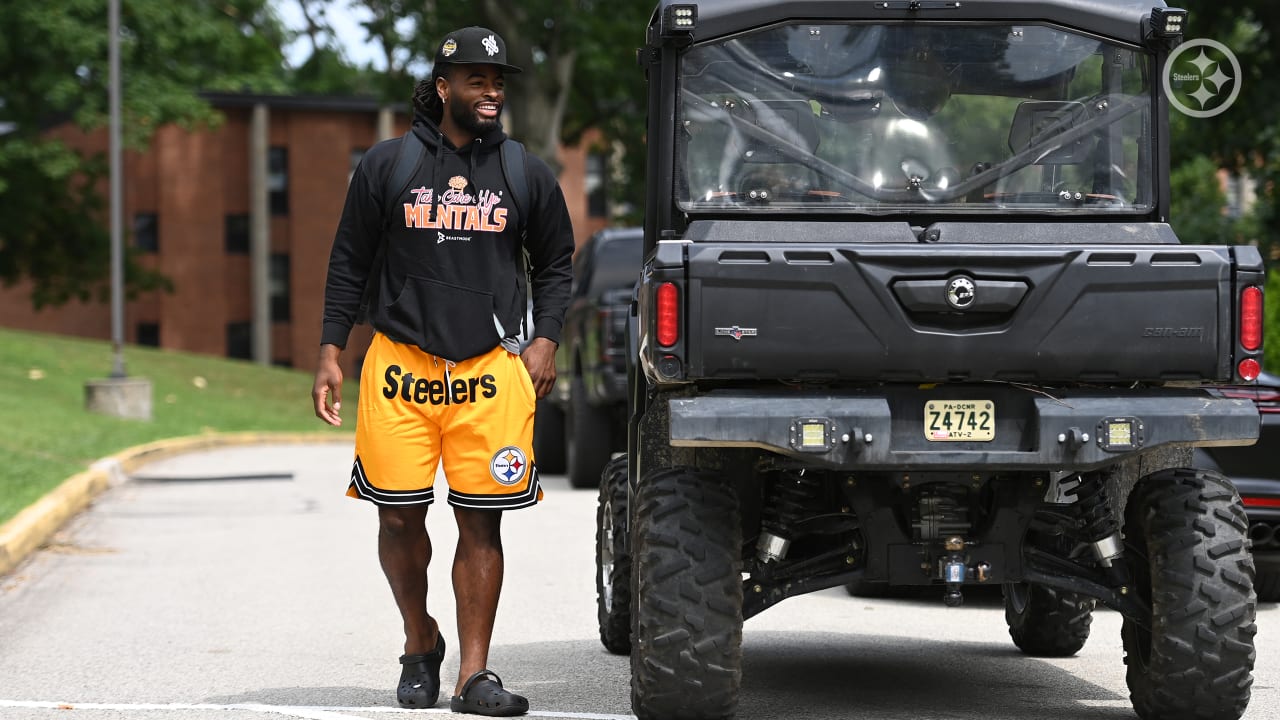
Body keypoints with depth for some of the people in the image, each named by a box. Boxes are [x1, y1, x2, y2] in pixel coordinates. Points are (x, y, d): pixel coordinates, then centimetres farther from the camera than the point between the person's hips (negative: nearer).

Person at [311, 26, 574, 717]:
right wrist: (330, 351, 5)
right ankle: (420, 645, 24)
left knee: (480, 522, -1)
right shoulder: (387, 165, 4)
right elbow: (349, 261, 10)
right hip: (400, 368, -1)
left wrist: (544, 339, 4)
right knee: (399, 515, 0)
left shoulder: (526, 175, 8)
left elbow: (555, 263, 19)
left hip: (490, 372, 1)